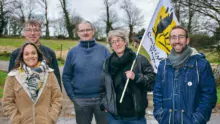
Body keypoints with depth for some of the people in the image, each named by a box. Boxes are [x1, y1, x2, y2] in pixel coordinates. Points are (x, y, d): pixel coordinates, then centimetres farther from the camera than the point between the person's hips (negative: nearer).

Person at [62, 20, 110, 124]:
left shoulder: (103, 49, 1)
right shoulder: (72, 52, 1)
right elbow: (66, 76, 3)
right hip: (81, 101, 0)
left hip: (102, 98, 0)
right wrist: (72, 96, -3)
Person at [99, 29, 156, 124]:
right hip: (114, 116, 2)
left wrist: (136, 77, -20)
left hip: (136, 115, -2)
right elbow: (103, 87, 16)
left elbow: (152, 81, -7)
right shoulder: (108, 63, 7)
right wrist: (104, 104, 9)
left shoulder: (139, 60, -4)